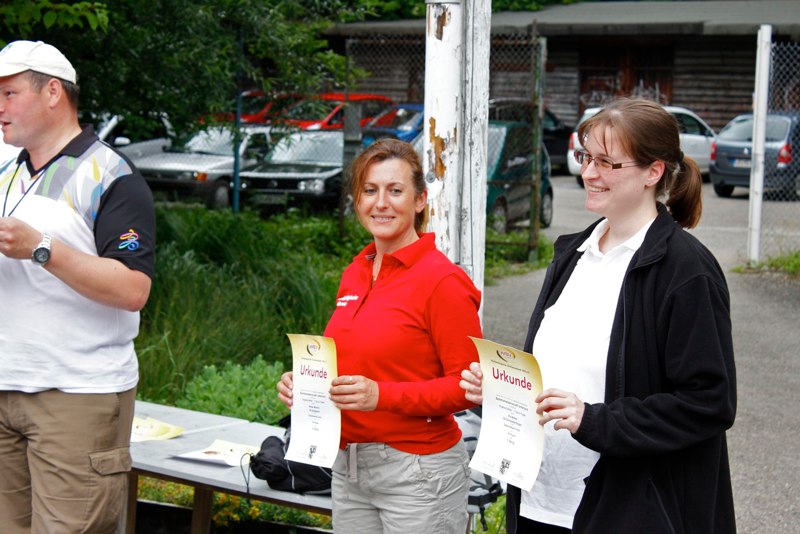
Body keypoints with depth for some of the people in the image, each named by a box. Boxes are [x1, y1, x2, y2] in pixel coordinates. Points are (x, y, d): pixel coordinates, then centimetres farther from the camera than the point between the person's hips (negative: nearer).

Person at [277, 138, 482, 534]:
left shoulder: (442, 280, -12)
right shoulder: (354, 275, 8)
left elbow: (468, 386, -13)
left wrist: (383, 395, -23)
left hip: (417, 472, -6)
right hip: (348, 469, 7)